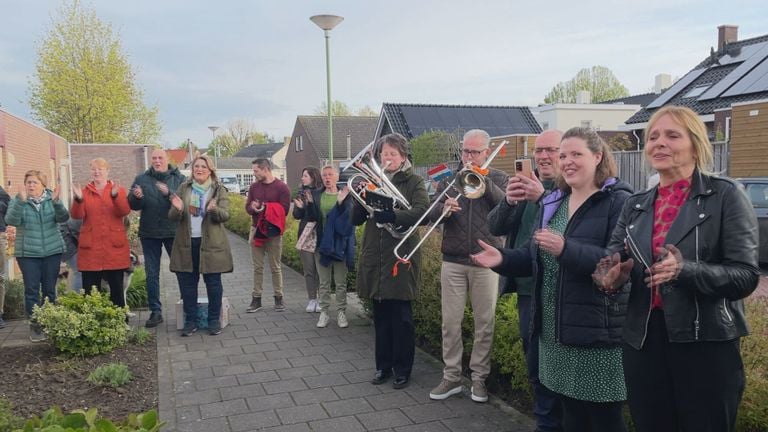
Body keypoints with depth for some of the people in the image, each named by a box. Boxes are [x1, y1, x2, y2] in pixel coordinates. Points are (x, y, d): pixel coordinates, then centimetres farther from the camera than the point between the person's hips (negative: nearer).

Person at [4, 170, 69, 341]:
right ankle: (34, 325, 5)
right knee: (31, 290, -2)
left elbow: (63, 218, -13)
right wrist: (21, 201, -29)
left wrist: (56, 202, -31)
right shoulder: (17, 201, 1)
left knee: (50, 289, 7)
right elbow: (11, 220, -16)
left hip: (52, 251, 1)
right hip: (27, 253, -1)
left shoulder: (51, 199, 3)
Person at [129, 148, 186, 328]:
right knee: (152, 274, 7)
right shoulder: (142, 178, 5)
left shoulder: (179, 178, -1)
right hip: (149, 233, 2)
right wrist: (136, 197, -18)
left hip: (173, 231, -2)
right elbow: (133, 205, 3)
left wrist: (170, 193, -29)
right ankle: (155, 311, 16)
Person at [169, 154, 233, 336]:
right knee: (187, 283, 6)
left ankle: (214, 320, 14)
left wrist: (214, 209, -30)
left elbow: (225, 215, -8)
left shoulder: (220, 190, 1)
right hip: (186, 243, 3)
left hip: (211, 243, -2)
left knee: (213, 283, 2)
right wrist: (178, 209, -18)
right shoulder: (184, 188, 9)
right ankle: (190, 321, 18)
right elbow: (172, 216, 6)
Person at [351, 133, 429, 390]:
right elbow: (356, 219, 7)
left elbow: (422, 212, -16)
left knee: (401, 316, 2)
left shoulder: (413, 181, 0)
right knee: (380, 315, 11)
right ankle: (383, 366, 24)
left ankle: (402, 369, 15)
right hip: (374, 257, 4)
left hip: (400, 256, -4)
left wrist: (392, 216, -29)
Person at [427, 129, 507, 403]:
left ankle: (479, 377, 18)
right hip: (453, 260, 2)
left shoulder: (498, 179, 6)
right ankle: (451, 377, 17)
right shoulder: (450, 178, 10)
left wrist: (483, 180, -19)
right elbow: (432, 214, 2)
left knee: (485, 324, 5)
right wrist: (443, 209, -21)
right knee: (450, 322, 5)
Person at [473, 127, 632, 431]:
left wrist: (566, 249, -33)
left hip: (597, 330, -7)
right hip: (555, 329, 7)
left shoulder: (619, 201, -11)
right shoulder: (552, 202, 13)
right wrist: (503, 259, -4)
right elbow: (536, 255, 15)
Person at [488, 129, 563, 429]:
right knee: (535, 366, 19)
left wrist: (543, 197, -35)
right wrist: (509, 201, -18)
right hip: (526, 288, 7)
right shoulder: (525, 185, 10)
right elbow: (495, 227, 1)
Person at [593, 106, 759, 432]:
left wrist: (685, 271, -28)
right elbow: (612, 257, 8)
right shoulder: (635, 205, 9)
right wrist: (613, 276, -16)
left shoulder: (726, 196, -4)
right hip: (643, 340, 5)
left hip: (706, 344, -4)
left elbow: (746, 275, -11)